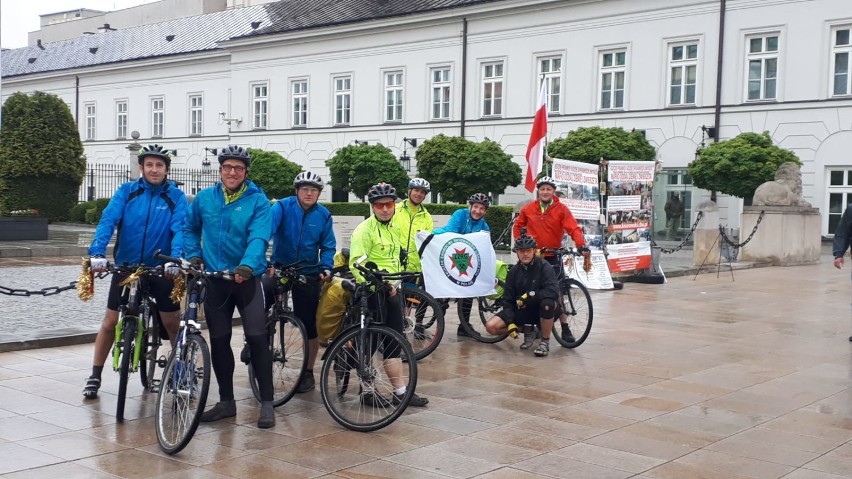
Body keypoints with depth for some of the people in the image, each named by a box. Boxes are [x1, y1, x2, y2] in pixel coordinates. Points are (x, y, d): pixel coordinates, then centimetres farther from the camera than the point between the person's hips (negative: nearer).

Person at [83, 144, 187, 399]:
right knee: (110, 321, 7)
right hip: (126, 266, 1)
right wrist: (97, 252, -31)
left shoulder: (176, 196, -5)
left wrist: (176, 260, -35)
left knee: (172, 323, 4)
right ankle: (95, 376, 20)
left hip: (161, 268, -1)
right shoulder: (126, 191, -3)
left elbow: (180, 230, -17)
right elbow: (107, 221, -14)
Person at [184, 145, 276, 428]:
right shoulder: (204, 198, 4)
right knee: (219, 341, 9)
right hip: (215, 280, 4)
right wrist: (194, 255, 4)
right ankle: (226, 401, 21)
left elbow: (259, 237, -20)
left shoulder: (257, 200, -8)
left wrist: (247, 266, -36)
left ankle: (267, 403, 0)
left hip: (247, 278, -4)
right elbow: (189, 228, 19)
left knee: (257, 339, -9)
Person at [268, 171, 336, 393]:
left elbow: (328, 247, 3)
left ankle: (308, 372, 19)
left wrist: (326, 268, -15)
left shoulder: (324, 215, -2)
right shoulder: (282, 207, -8)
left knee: (309, 324, 3)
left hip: (309, 274, 1)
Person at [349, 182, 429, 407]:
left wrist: (394, 284, 14)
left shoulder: (394, 229, 14)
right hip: (372, 292, -8)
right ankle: (367, 391, 9)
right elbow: (356, 263, -19)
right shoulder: (365, 230, -11)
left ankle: (401, 391, 11)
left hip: (390, 291, 8)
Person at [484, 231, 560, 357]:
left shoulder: (544, 267, -14)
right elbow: (507, 300, -1)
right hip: (522, 310, 4)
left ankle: (545, 341, -17)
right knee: (491, 326, -15)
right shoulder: (514, 271, -2)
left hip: (542, 309, -4)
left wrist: (530, 296, -32)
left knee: (547, 303, -41)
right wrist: (510, 323, -14)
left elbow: (553, 291, -30)